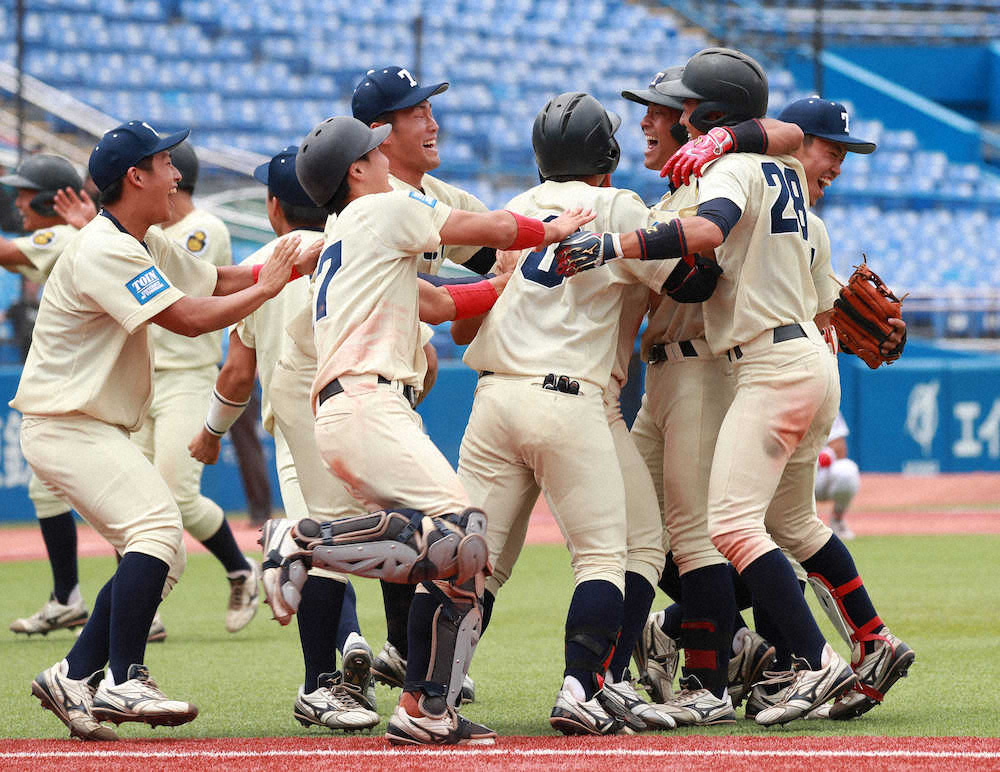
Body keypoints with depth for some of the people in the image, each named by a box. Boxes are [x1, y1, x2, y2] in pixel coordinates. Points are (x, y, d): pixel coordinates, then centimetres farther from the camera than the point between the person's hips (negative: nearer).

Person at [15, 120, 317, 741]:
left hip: (100, 430, 10)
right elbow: (188, 317, -23)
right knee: (157, 524, -24)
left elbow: (218, 281, 17)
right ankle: (122, 682, -25)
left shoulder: (148, 246, 13)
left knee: (161, 559, 6)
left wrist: (303, 260, 4)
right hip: (64, 426, -10)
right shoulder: (104, 251, -19)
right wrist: (266, 288, -12)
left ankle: (75, 678, 9)